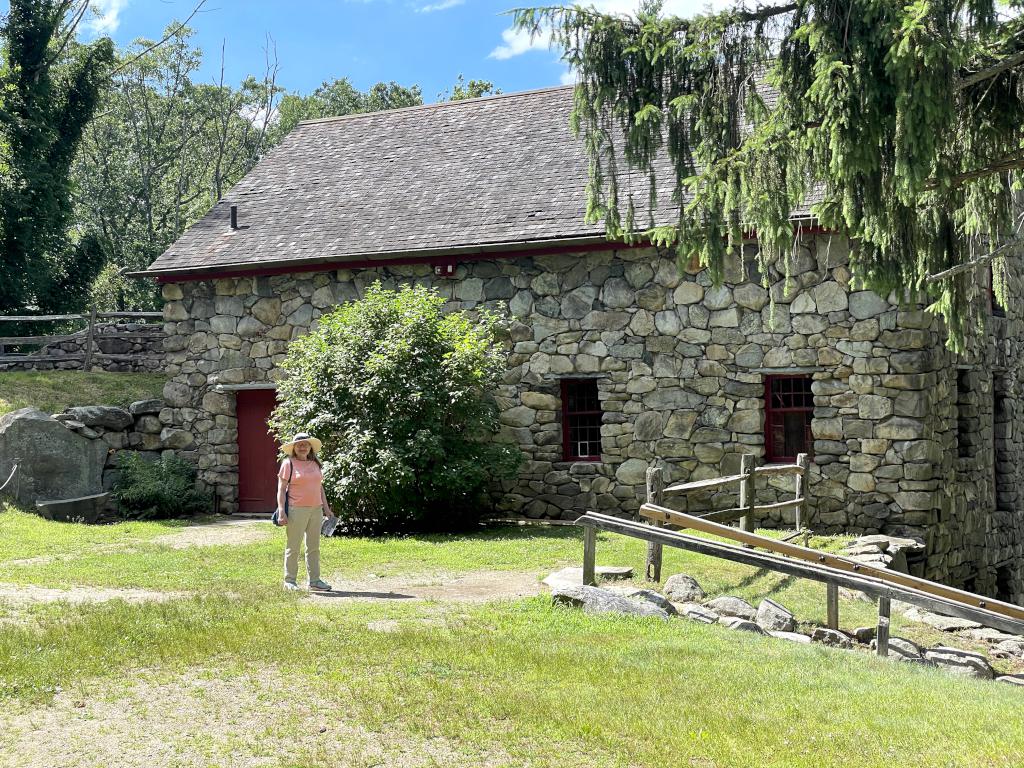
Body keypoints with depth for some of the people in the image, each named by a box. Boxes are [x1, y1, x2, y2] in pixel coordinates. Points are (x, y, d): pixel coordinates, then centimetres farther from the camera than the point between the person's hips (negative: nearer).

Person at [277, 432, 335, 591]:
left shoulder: (315, 464, 14)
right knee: (293, 547, 0)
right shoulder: (288, 464, -3)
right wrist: (281, 511, -14)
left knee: (314, 547, 9)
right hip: (297, 511, -6)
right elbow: (281, 489, -6)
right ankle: (289, 581, 8)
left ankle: (314, 580, 16)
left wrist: (326, 508, 18)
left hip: (316, 510, 6)